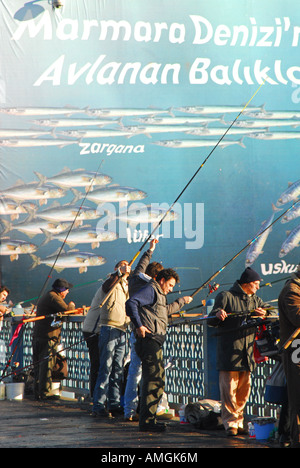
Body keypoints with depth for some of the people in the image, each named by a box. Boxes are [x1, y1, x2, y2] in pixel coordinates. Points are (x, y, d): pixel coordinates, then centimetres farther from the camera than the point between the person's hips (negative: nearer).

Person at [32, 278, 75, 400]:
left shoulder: (44, 297, 22)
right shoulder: (53, 297, -10)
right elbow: (67, 310, -18)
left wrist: (70, 308, 19)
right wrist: (71, 305, 3)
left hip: (38, 335, 10)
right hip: (49, 336, -10)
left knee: (39, 364, 12)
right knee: (47, 364, -8)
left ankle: (38, 392, 15)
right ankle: (45, 392, -9)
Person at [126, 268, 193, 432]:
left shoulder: (159, 294, 27)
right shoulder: (150, 290, -5)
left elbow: (166, 310, 48)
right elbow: (131, 303, -21)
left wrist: (181, 301, 55)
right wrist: (138, 325, -23)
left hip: (155, 342, 11)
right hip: (150, 339, -11)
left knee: (156, 381, 13)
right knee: (154, 381, -13)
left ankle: (148, 420, 17)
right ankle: (147, 420, -14)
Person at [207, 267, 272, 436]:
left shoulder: (255, 300, 18)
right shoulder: (226, 296, -1)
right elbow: (211, 321, -2)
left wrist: (264, 313, -9)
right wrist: (218, 315, -26)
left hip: (247, 352, 6)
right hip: (229, 351, -6)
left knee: (244, 389, 8)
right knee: (229, 389, -9)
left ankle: (239, 422, 16)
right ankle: (231, 424, -5)